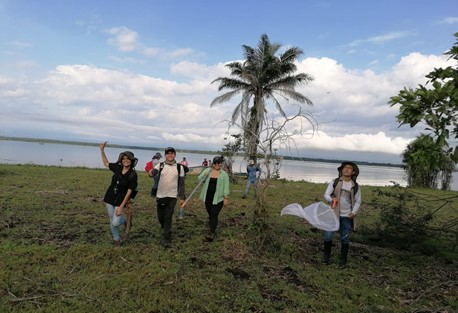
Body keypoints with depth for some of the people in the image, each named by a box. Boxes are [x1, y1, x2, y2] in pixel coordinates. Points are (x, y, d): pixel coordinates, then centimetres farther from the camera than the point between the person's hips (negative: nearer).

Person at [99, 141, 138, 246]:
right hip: (109, 199, 4)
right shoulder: (117, 168, -3)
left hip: (121, 201, -4)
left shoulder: (133, 175, -15)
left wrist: (121, 207, -17)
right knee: (112, 221, 13)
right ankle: (116, 239, 35)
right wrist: (102, 150, 6)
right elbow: (106, 163, 16)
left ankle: (126, 219, 23)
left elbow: (129, 192, -15)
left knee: (115, 223, -11)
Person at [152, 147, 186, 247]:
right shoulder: (160, 165, -1)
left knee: (168, 217, -4)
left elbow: (181, 183, 3)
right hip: (160, 196, 2)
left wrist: (182, 197, 1)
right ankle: (167, 231, 38)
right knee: (160, 217, 12)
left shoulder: (180, 167, -1)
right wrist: (150, 173, -47)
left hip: (172, 196, -2)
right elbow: (153, 173, -22)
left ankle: (165, 238, 7)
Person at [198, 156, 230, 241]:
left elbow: (226, 187, -2)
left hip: (218, 199, -3)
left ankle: (212, 233, -5)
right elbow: (199, 179, 1)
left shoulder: (224, 174, -3)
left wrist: (226, 198, -7)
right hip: (208, 198, 4)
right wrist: (204, 175, -18)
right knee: (210, 215, 12)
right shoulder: (207, 171, 5)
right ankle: (212, 230, 27)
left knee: (214, 215, -8)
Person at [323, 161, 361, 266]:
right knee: (328, 236, -1)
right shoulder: (334, 182, 0)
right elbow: (326, 195, 1)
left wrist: (354, 212, -7)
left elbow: (358, 201, 7)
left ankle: (343, 260, 23)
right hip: (334, 214, -1)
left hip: (347, 216, 1)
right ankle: (327, 256, 17)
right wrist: (332, 199, -21)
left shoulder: (355, 186, 4)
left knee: (345, 238, 9)